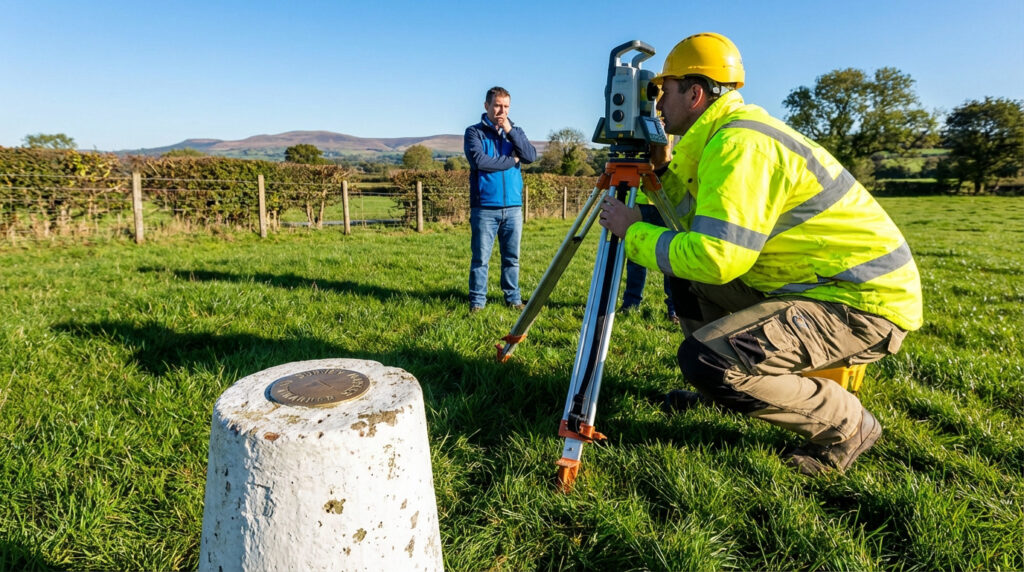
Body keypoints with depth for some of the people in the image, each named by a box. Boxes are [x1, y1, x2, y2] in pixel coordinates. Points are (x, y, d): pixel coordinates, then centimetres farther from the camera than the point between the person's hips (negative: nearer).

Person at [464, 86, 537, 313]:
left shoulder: (515, 131, 15)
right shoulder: (474, 132, 3)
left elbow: (531, 156, -2)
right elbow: (479, 161, -14)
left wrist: (510, 130, -8)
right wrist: (510, 160, -5)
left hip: (513, 206, 3)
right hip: (484, 206, -3)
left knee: (512, 257, 8)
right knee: (481, 257, -1)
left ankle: (513, 297, 19)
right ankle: (477, 300, 9)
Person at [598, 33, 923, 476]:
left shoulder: (737, 144, -21)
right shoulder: (730, 133, 11)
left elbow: (716, 256, -29)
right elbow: (707, 223, 17)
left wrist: (633, 232, -15)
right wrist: (664, 169, 9)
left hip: (867, 304, -10)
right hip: (820, 286, 10)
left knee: (705, 359, -26)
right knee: (688, 277, 13)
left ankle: (846, 426, -2)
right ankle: (717, 391, 26)